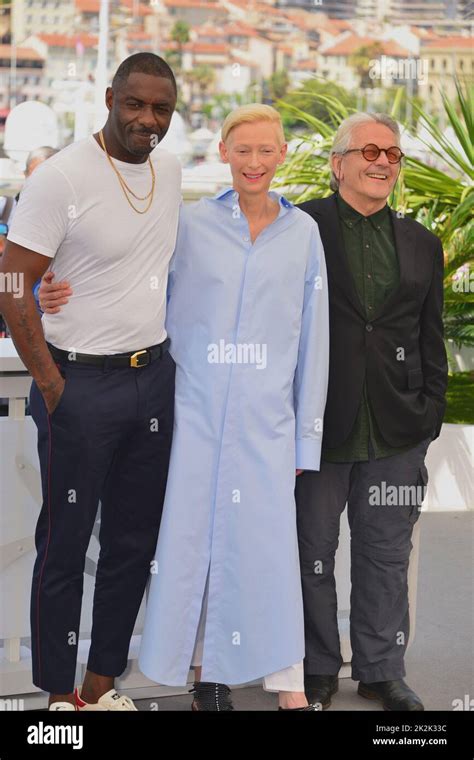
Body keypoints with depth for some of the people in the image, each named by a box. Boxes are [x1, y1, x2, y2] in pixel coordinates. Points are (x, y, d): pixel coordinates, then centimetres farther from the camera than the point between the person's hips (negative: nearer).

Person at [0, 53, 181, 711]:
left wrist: (166, 352, 14)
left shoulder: (169, 170, 7)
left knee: (135, 541, 12)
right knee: (65, 546, 3)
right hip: (82, 386, -6)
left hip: (154, 379, 7)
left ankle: (104, 684, 26)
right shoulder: (61, 178, -14)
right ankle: (60, 694, 16)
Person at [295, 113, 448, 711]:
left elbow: (431, 339, 14)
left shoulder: (421, 245, 12)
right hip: (318, 424, -3)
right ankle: (317, 668, 24)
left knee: (386, 554, 11)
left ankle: (381, 671, 24)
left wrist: (430, 412, 5)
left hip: (396, 432, 3)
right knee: (311, 551, 8)